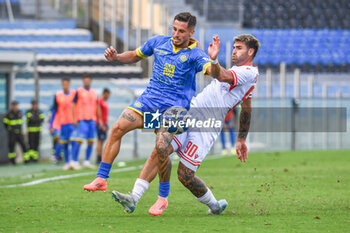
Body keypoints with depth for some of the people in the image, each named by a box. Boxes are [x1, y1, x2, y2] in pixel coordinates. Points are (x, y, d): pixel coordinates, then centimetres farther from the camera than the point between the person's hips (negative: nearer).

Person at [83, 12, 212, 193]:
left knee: (161, 149, -22)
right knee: (118, 128, -13)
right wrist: (116, 57, 5)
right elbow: (135, 56, 24)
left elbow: (211, 71, -24)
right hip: (148, 99, 5)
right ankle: (101, 179, -7)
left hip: (173, 108, -5)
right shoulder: (159, 42, 9)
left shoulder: (195, 54, -5)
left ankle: (163, 196, -1)